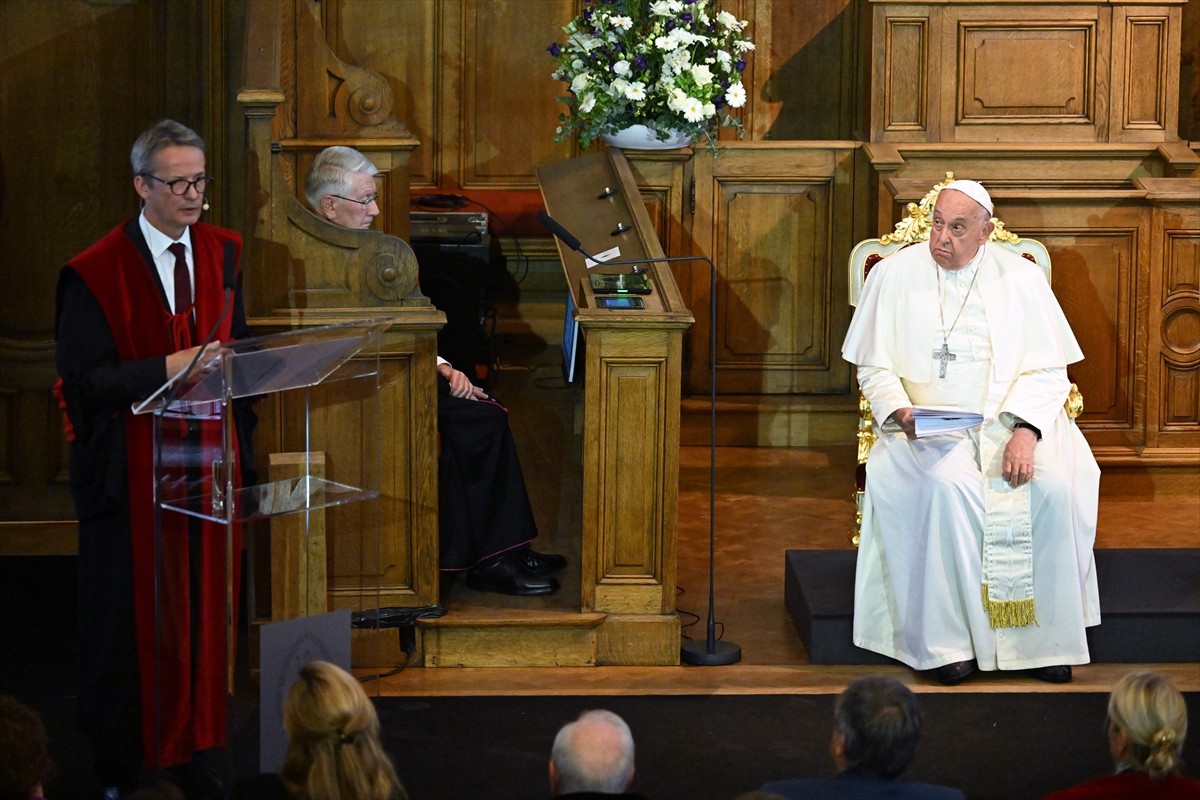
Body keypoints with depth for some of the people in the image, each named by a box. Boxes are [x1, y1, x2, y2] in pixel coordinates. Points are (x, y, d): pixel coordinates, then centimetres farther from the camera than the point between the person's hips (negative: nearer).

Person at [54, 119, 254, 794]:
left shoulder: (222, 253, 6)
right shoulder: (95, 275, -12)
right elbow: (82, 382, -14)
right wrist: (168, 369, -24)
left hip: (208, 458, 5)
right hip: (132, 469, -5)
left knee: (204, 607, 9)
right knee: (134, 617, 4)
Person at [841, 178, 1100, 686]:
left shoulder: (1020, 278, 3)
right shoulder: (894, 275, 3)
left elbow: (1048, 371, 1)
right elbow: (873, 366, 6)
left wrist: (1026, 429, -16)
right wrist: (899, 411, -14)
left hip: (1011, 418, 1)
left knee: (1053, 485, -28)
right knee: (949, 484, -34)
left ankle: (1044, 638, -15)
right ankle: (948, 638, -25)